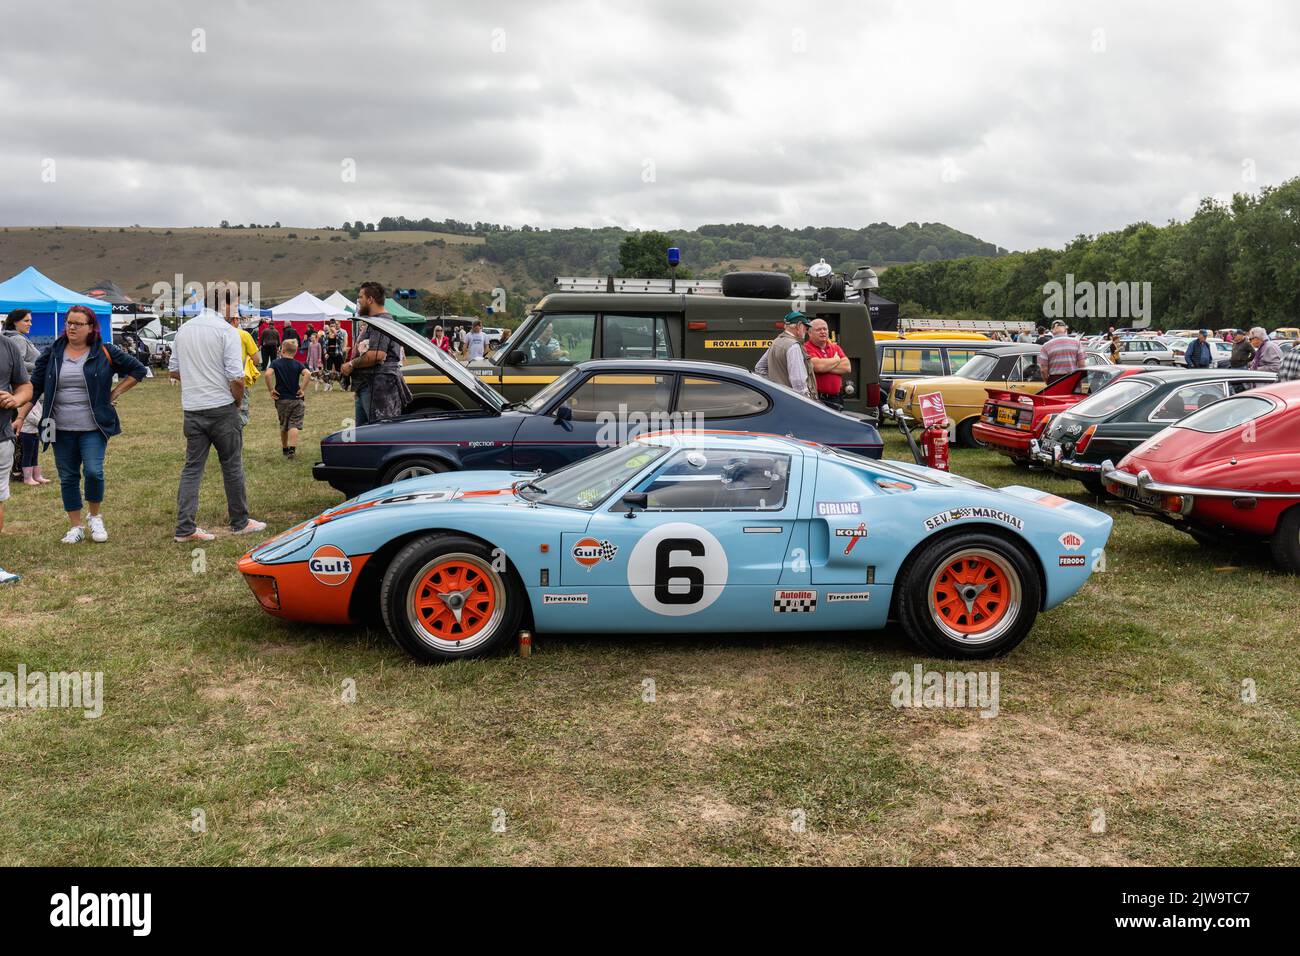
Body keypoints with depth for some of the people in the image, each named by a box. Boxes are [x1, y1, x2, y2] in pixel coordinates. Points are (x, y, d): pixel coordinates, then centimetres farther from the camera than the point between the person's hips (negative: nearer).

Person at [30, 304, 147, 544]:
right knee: (68, 477, 6)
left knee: (94, 472, -13)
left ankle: (94, 517, 12)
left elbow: (137, 370, 6)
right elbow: (34, 386, 8)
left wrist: (115, 393, 1)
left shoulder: (105, 353, -1)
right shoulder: (52, 353, 5)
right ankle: (75, 527, 18)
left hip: (94, 427, -2)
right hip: (62, 429, 3)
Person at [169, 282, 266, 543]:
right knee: (232, 467, 7)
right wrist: (238, 401, 0)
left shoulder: (184, 330, 10)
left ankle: (185, 528, 3)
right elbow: (236, 377, -17)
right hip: (221, 408, -5)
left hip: (192, 410, 6)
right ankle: (240, 523, 18)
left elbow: (173, 371, 16)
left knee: (192, 467, 7)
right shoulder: (226, 331, -11)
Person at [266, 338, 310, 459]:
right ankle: (292, 448, -22)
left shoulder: (276, 363, 0)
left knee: (283, 426, 17)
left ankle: (284, 448, 29)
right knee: (294, 425, -5)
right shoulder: (298, 364, 1)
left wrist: (271, 390, -9)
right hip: (296, 399, -1)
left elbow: (268, 374, -18)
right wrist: (302, 389, -11)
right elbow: (307, 374, -17)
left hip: (281, 399, 1)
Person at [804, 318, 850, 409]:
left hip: (836, 399, 7)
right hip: (817, 399, -6)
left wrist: (826, 366, -10)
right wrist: (836, 360, -1)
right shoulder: (807, 349, -6)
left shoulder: (835, 348, 16)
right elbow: (818, 366, -22)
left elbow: (847, 367, 3)